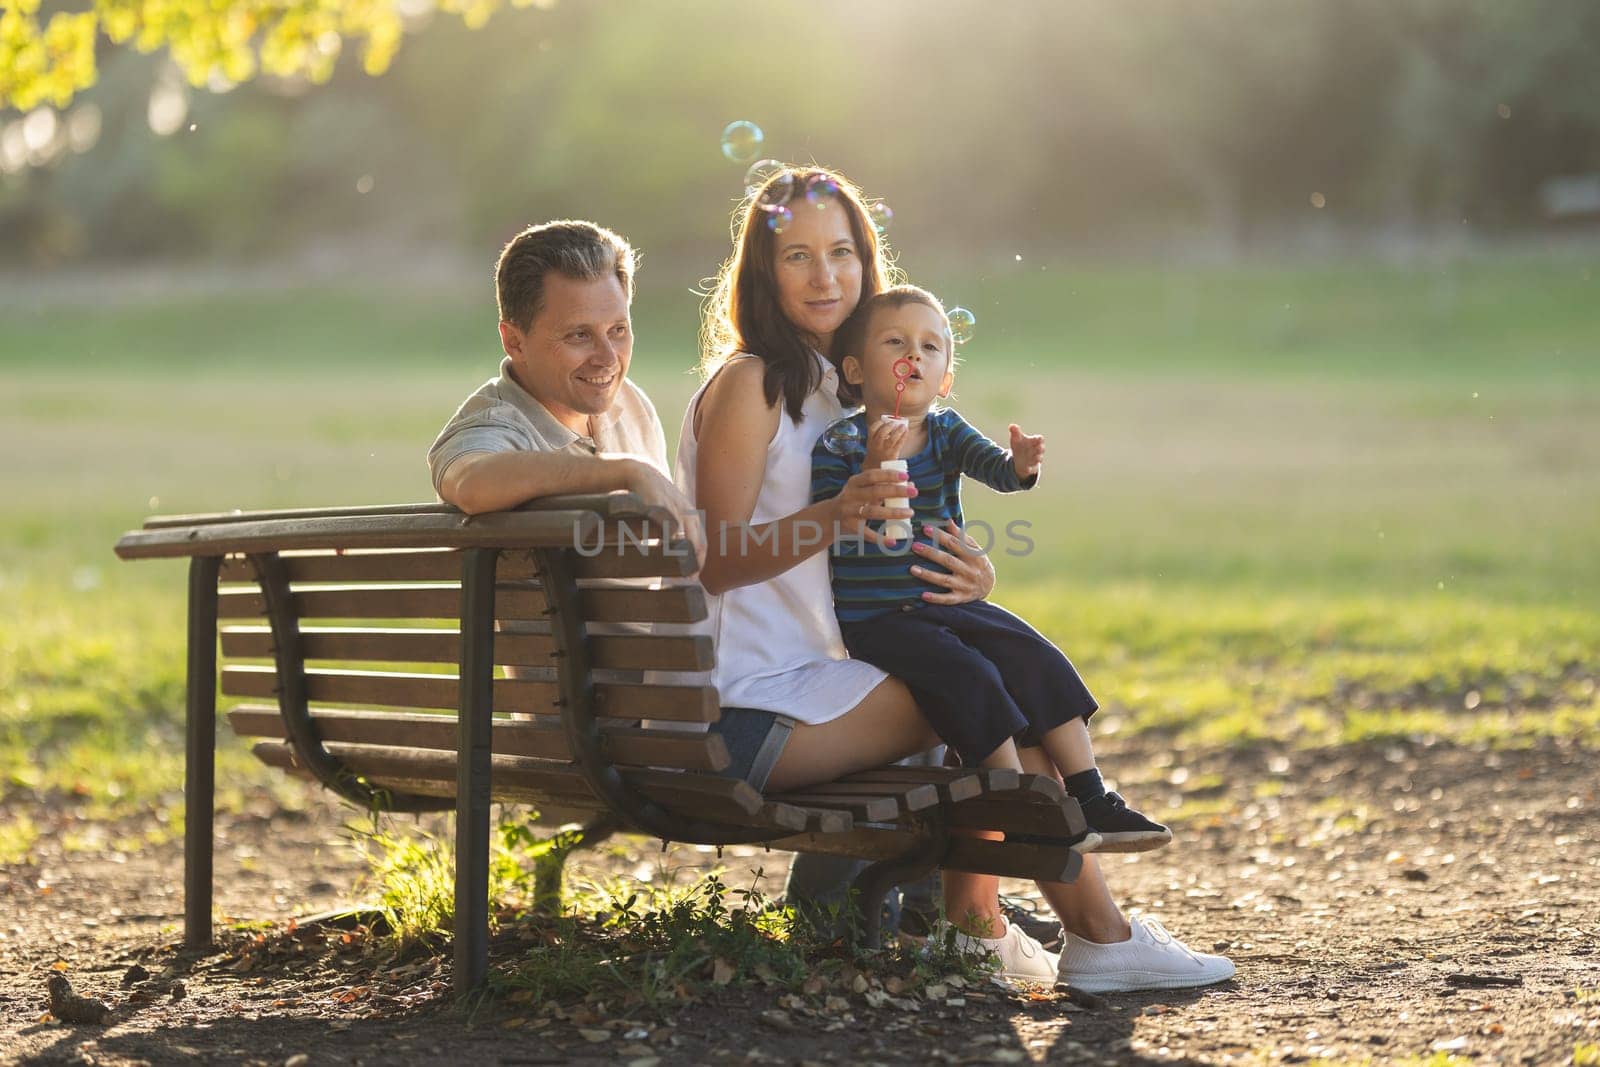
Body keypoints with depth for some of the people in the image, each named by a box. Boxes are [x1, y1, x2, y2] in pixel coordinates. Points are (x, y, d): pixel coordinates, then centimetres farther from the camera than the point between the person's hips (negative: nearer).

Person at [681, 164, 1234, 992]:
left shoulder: (841, 387, 17)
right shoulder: (747, 382, -8)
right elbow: (715, 560, -17)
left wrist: (969, 578, -10)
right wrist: (832, 517, -33)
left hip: (805, 681, 8)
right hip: (748, 709, -8)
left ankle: (972, 925, 6)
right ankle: (1100, 940, -7)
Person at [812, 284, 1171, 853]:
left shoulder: (946, 430, 6)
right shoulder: (839, 445, -8)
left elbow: (993, 469, -12)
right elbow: (833, 533, -17)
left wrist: (1021, 465, -35)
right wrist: (874, 472, -29)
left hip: (952, 603, 6)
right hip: (876, 619, -6)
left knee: (1041, 663, -8)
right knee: (967, 677, -25)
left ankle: (1090, 800, -2)